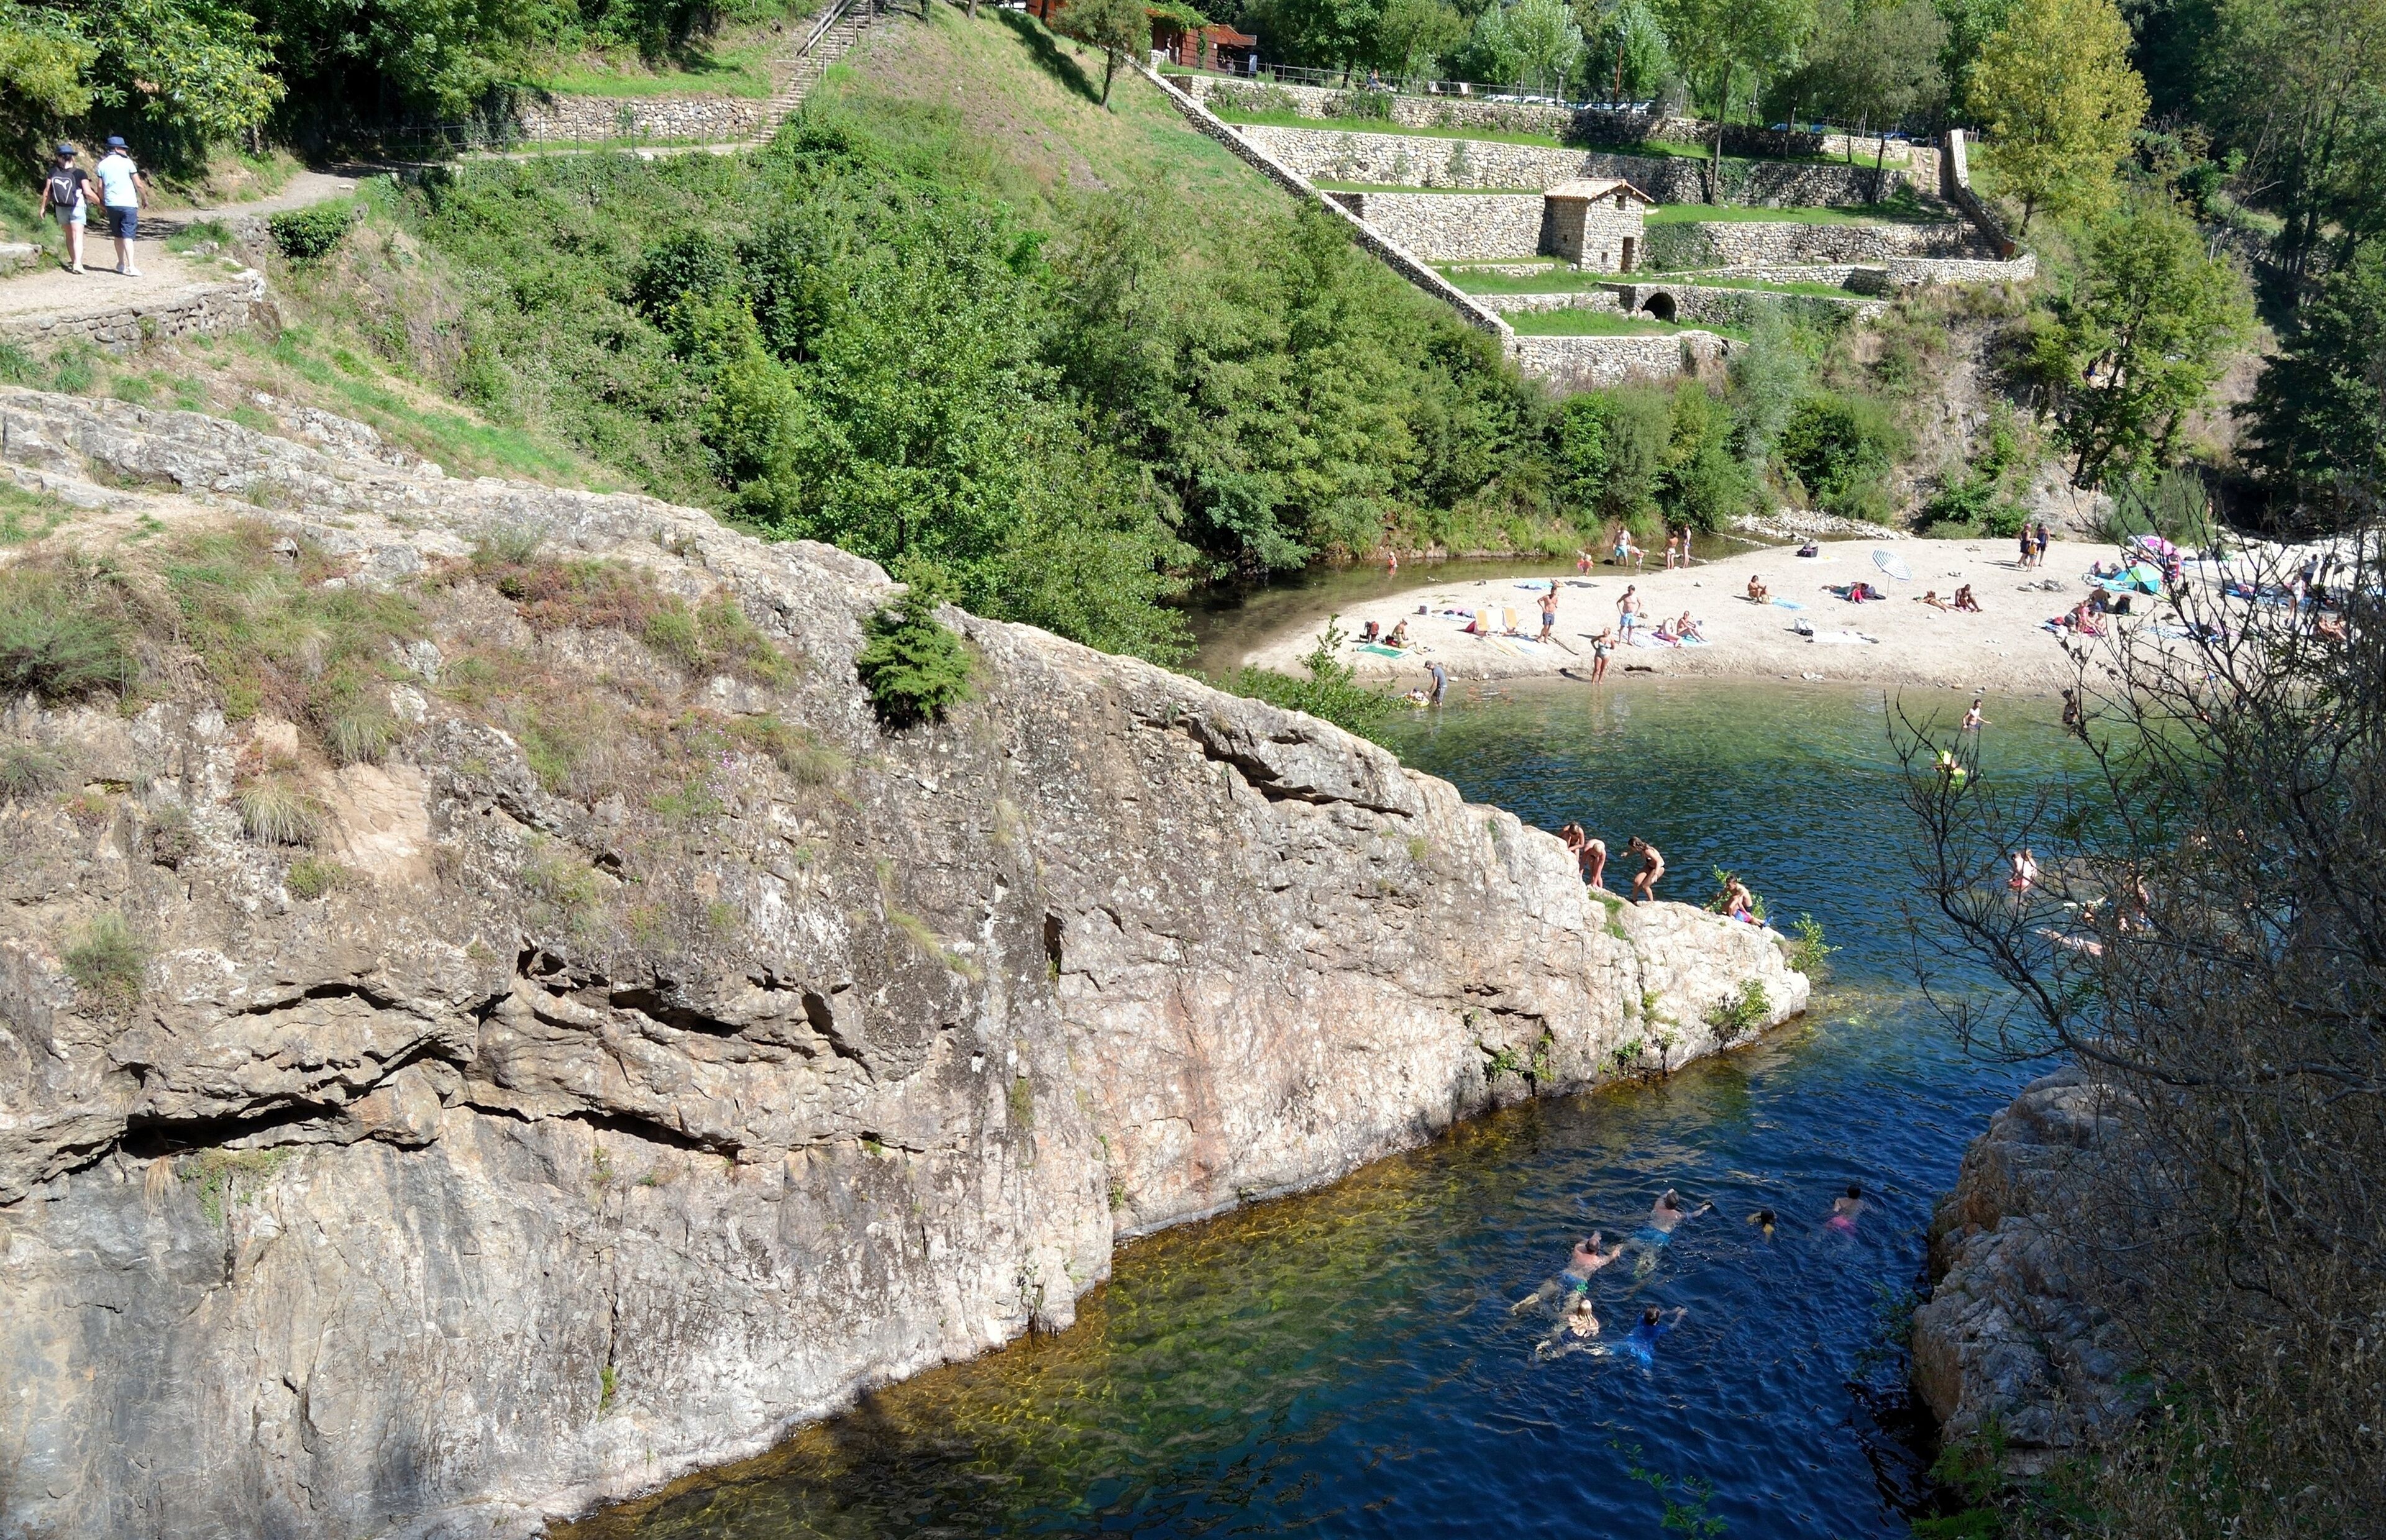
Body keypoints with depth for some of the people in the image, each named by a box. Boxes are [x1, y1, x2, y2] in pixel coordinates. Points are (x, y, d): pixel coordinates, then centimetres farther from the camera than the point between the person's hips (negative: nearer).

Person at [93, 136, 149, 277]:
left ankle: (121, 263, 26)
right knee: (128, 236, -9)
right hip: (128, 204, -4)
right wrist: (145, 198, 11)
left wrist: (102, 202, 22)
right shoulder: (127, 162, -5)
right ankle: (130, 267, -18)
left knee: (118, 235, 17)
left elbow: (100, 187, 7)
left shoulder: (102, 165, 6)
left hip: (111, 204, 4)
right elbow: (138, 184, -4)